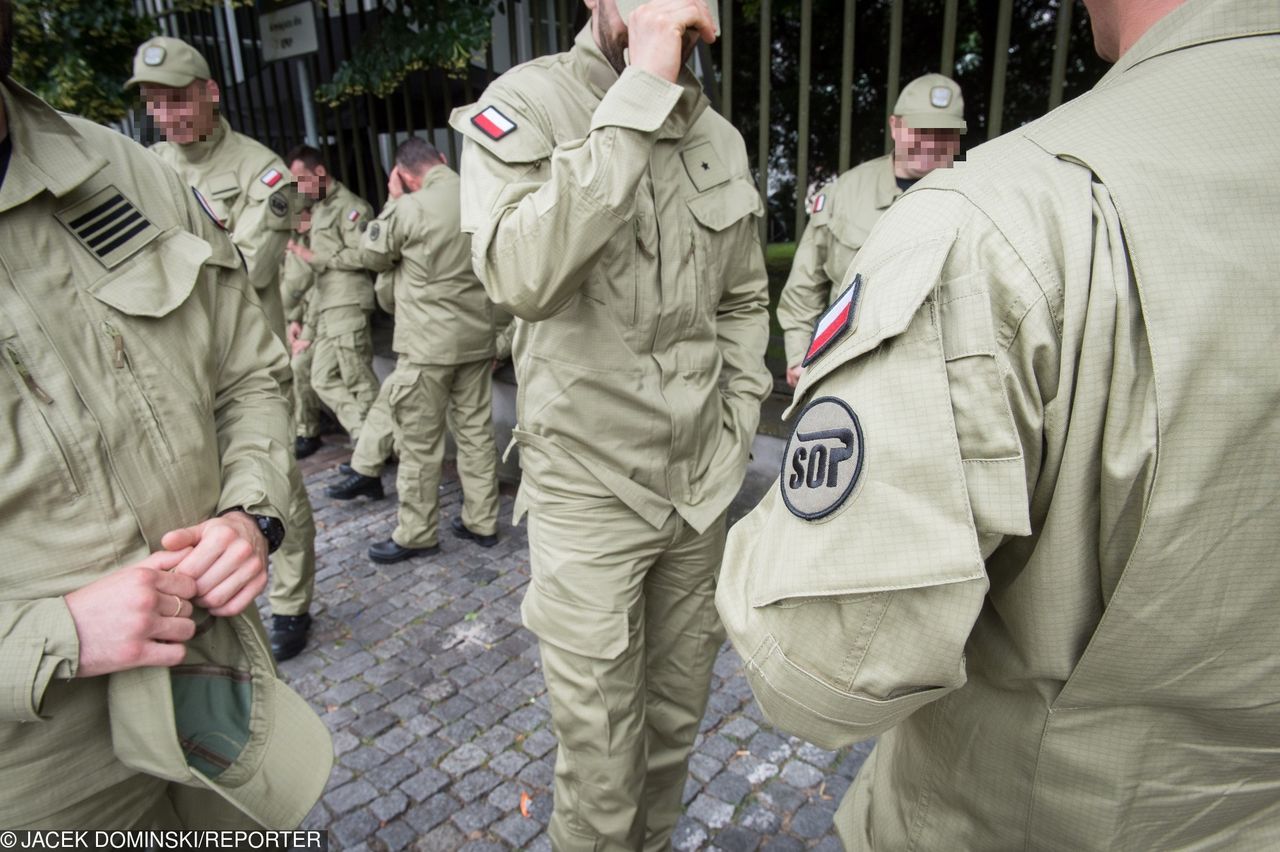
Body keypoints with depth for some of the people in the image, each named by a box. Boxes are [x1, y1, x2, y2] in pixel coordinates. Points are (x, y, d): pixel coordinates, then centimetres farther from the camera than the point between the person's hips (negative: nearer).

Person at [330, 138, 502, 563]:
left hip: (428, 344, -6)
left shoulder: (410, 209, -14)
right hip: (478, 336, 6)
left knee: (420, 443, 5)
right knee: (477, 431, 13)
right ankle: (481, 521, 22)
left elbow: (372, 254, 1)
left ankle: (416, 535, 16)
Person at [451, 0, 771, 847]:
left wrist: (739, 423, 6)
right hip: (588, 486, -5)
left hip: (703, 482, 5)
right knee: (600, 752, 6)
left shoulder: (720, 137, 6)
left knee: (679, 706, 20)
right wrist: (639, 96, -27)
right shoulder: (524, 104, -10)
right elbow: (523, 278, -29)